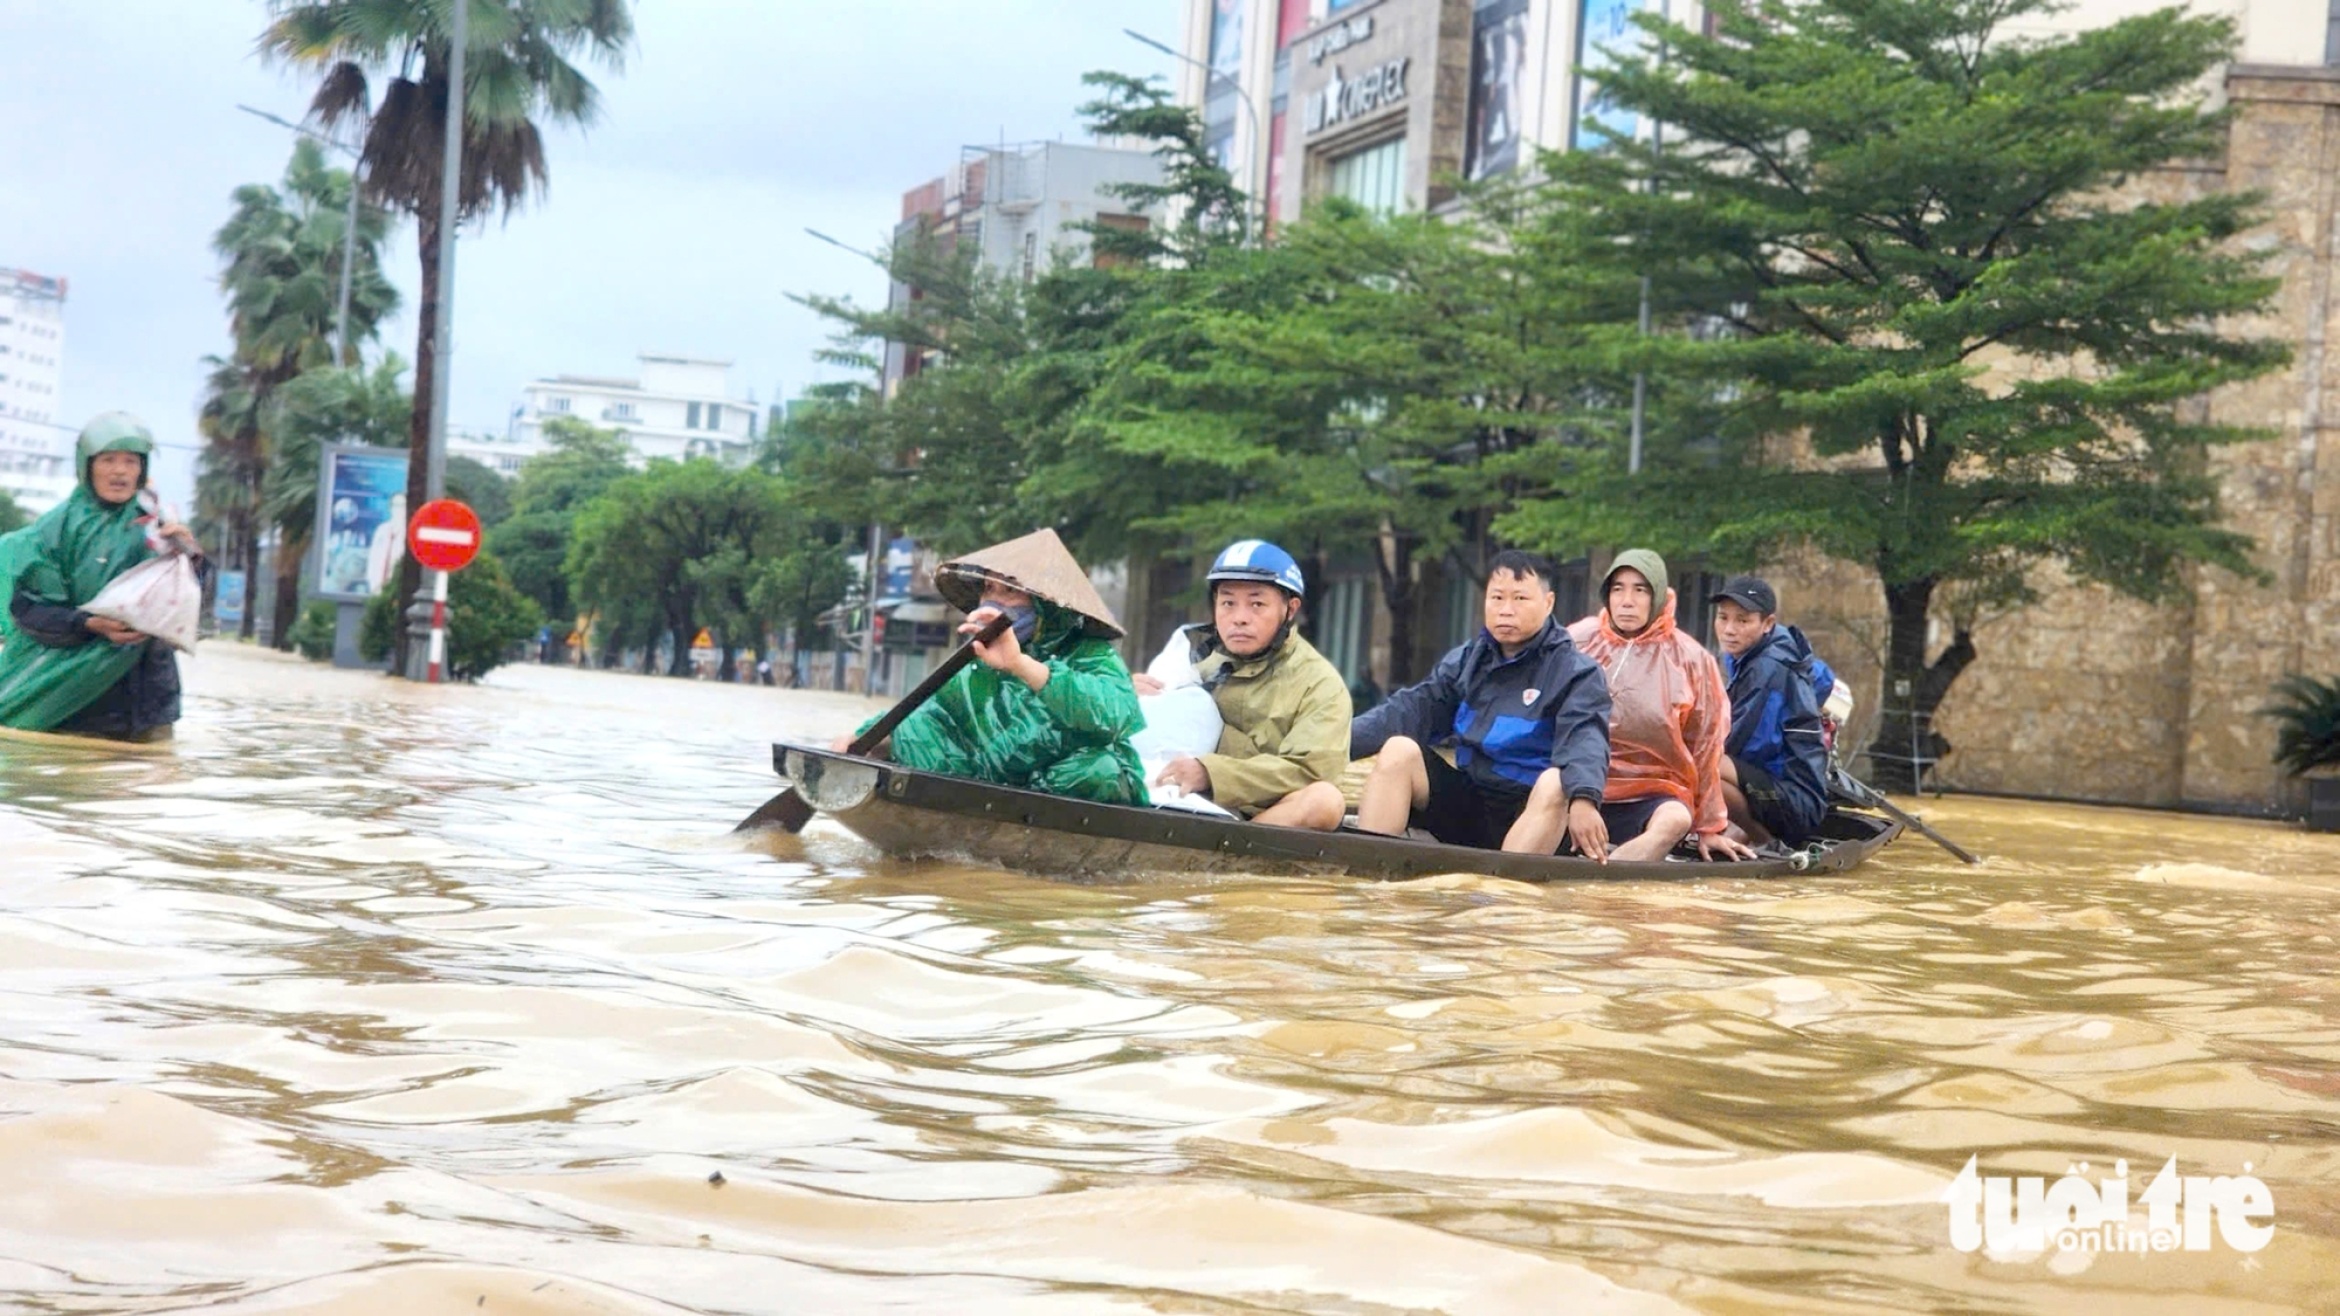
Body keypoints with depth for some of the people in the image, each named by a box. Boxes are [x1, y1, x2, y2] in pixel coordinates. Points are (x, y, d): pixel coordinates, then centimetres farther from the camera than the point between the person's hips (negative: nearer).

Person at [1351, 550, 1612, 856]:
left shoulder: (1576, 672, -4)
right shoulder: (1465, 662, 11)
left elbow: (1584, 738, -22)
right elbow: (1413, 708, 0)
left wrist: (1583, 799, -43)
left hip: (1538, 811, -4)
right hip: (1465, 806, 4)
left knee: (1556, 782, -34)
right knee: (1399, 750, -13)